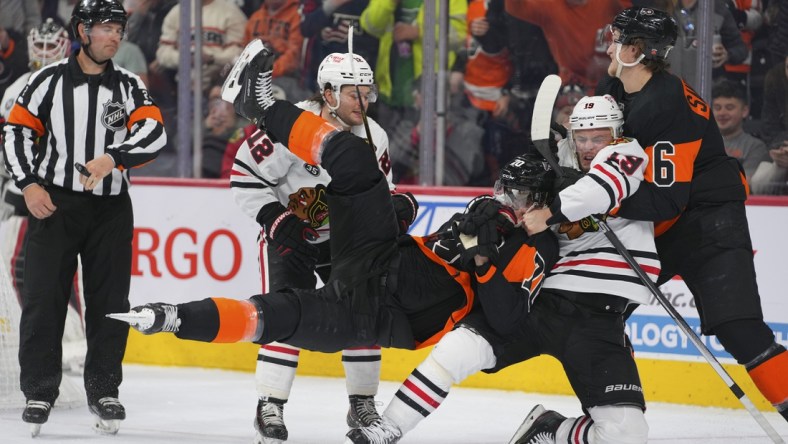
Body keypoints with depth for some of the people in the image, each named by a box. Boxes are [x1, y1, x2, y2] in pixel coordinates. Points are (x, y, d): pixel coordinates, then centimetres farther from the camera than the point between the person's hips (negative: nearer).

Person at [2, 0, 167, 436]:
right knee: (43, 298, -3)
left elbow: (153, 133, -9)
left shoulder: (130, 86, 6)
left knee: (110, 301, 4)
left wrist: (113, 158, -25)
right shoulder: (49, 81, 0)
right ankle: (39, 391, 4)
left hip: (110, 208, 2)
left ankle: (103, 389, 15)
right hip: (53, 203, -2)